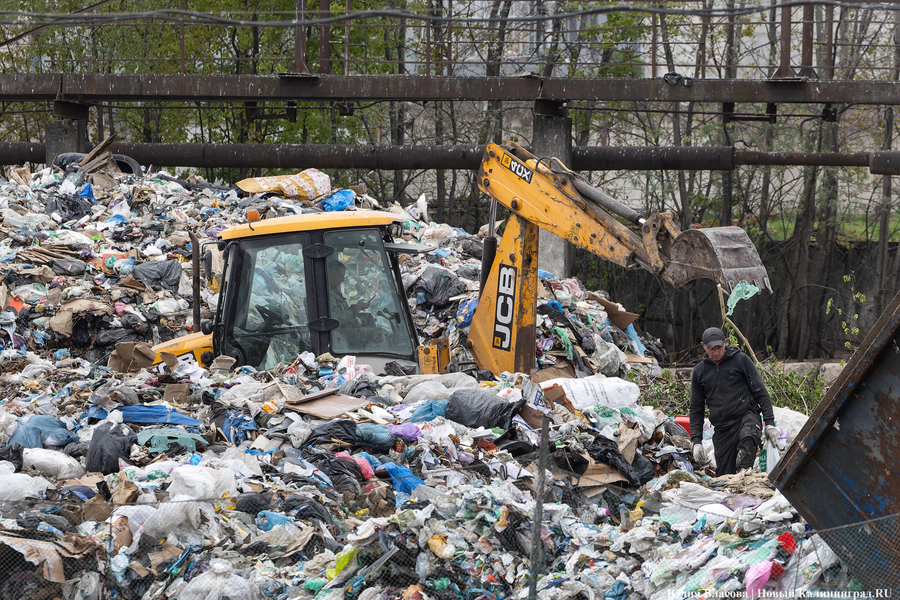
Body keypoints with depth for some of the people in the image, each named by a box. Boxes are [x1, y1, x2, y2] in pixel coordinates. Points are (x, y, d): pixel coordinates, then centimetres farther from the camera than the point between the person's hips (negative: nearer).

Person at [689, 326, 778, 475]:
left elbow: (761, 392, 4)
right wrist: (696, 441, 9)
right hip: (722, 428, 3)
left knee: (747, 440, -37)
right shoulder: (699, 371, 11)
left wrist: (770, 423, -3)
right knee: (724, 477, -2)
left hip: (747, 416, -3)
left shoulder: (740, 360, 2)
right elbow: (696, 409, 17)